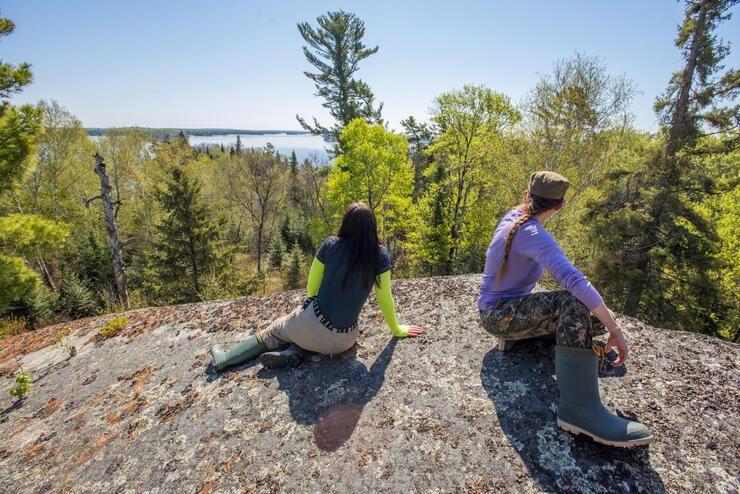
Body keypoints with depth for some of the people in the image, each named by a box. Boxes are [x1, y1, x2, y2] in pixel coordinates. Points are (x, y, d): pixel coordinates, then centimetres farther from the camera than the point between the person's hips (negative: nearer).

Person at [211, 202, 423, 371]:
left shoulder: (330, 245, -9)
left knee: (272, 333, 28)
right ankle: (293, 352, 6)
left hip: (311, 325, 0)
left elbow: (312, 287, 2)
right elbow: (384, 298, -3)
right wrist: (397, 329, 13)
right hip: (343, 341, 1)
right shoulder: (380, 255, -11)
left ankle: (225, 358, 32)